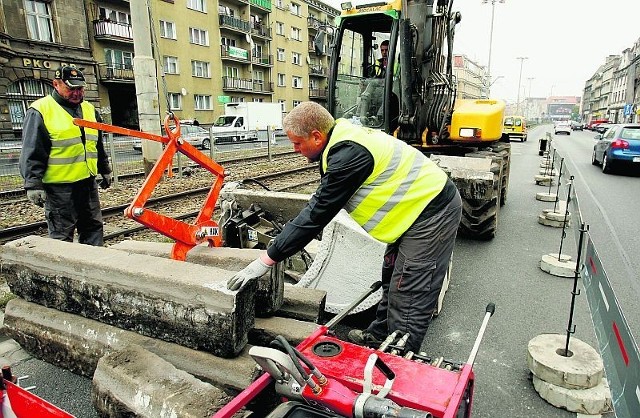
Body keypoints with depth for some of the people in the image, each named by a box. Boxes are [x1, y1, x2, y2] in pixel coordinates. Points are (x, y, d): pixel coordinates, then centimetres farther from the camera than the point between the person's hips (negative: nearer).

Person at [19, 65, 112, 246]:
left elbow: (98, 145, 22)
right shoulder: (40, 111, -7)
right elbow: (32, 153, -10)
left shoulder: (89, 109, 13)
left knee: (93, 226, 13)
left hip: (88, 182, 7)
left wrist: (105, 170, 24)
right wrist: (33, 185, -13)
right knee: (61, 235, 1)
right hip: (59, 186, -6)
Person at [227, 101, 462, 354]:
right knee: (392, 278, 20)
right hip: (419, 206, 10)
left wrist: (267, 259, -20)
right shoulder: (343, 140, 5)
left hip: (432, 211, -10)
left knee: (408, 296, -2)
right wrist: (280, 243, 10)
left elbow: (317, 213, -27)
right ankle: (379, 337, 37)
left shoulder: (348, 154, -27)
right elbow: (319, 205, 11)